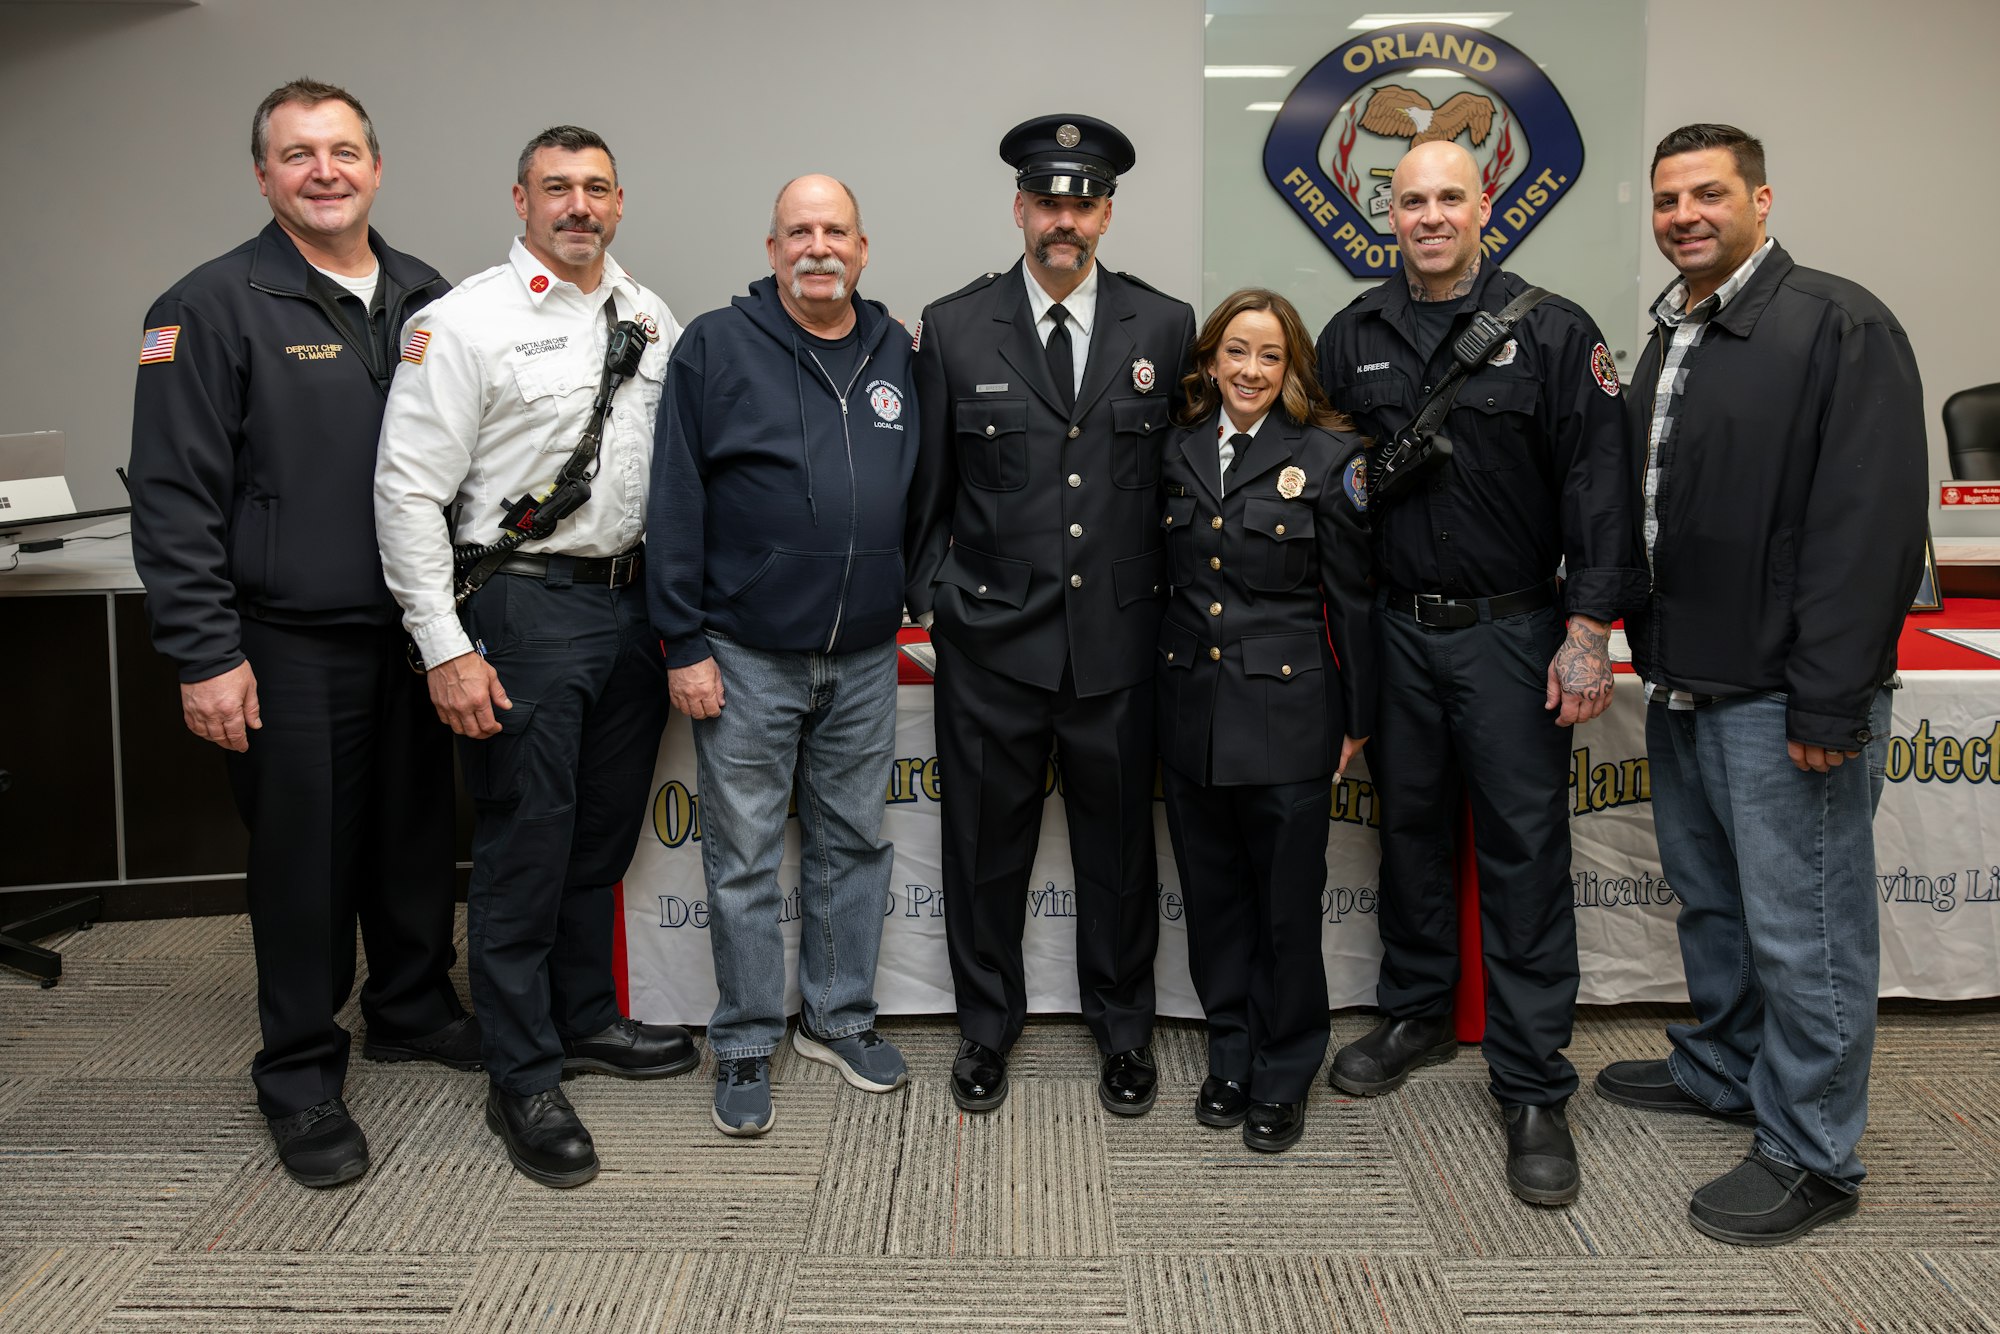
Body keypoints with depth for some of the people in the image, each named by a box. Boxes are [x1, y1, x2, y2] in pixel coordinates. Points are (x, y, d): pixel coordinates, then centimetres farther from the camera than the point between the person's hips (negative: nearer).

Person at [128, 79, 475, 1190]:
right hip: (292, 645, -5)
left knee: (418, 836, 15)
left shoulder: (425, 299, 10)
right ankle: (300, 1077, 19)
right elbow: (175, 499, -9)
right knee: (305, 857, 4)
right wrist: (207, 654, -14)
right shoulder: (213, 307, -6)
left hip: (420, 632, 5)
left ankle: (414, 1008, 35)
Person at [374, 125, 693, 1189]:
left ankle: (585, 1019, 35)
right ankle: (522, 1081, 14)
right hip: (524, 609, -6)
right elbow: (408, 490, -12)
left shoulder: (651, 322, 10)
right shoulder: (467, 322, -8)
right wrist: (445, 647, -16)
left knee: (603, 833, 17)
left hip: (631, 602, 6)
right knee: (524, 847, 0)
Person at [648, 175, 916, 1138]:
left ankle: (840, 1017, 29)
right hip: (746, 656, -4)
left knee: (853, 841, 13)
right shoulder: (716, 347, -3)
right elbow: (676, 504, -6)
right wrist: (683, 644, -10)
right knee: (745, 856, 4)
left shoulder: (900, 357, 9)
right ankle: (745, 1045, 18)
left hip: (865, 659, 4)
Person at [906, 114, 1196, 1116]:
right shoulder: (953, 328, 0)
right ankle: (986, 1025, 31)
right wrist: (931, 598, 6)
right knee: (985, 843, 11)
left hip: (1119, 635, 1)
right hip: (991, 636, 0)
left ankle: (1123, 1029, 32)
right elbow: (929, 486, 5)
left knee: (1119, 843, 12)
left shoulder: (1166, 326, 3)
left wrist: (1174, 603, 6)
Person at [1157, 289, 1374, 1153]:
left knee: (1287, 904, 5)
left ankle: (1284, 1076, 23)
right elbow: (1164, 579, 11)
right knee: (1213, 900, 13)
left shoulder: (1326, 455, -4)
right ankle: (1230, 1058, 30)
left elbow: (1351, 596, -2)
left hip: (1286, 716, -3)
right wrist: (1158, 695, 7)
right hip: (1190, 713, 4)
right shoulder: (1178, 451, 7)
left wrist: (1357, 718, 0)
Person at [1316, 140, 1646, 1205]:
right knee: (1410, 827, 15)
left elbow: (1598, 481, -6)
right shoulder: (1354, 338, 8)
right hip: (1396, 630, 4)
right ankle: (1417, 1014, 34)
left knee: (1525, 851, 0)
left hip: (1511, 633, -3)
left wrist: (1587, 628, -13)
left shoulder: (1550, 330, -2)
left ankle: (1533, 1087, 10)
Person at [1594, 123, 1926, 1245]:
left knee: (1802, 927, 1)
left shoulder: (1840, 326, -12)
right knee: (1712, 898, 21)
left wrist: (1828, 700, -21)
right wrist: (1655, 650, 12)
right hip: (1686, 684, 8)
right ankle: (1724, 1069, 40)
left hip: (1785, 694, -8)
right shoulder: (1669, 341, 14)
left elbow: (1872, 522, -18)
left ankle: (1811, 1158, 15)